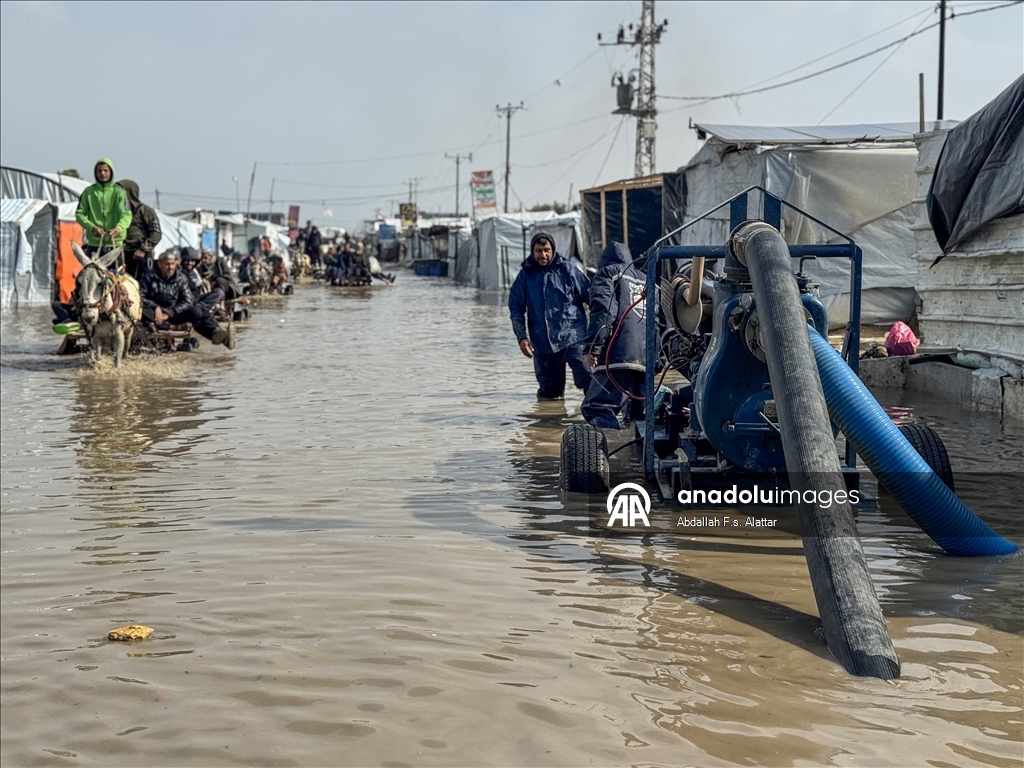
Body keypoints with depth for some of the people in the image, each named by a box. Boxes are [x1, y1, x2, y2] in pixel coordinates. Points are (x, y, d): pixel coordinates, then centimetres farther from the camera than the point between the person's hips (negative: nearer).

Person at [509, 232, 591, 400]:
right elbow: (516, 309, 10)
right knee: (550, 392, 9)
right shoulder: (525, 275, 7)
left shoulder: (568, 269, 3)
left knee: (587, 379, -18)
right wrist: (521, 337, 0)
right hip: (543, 344, 2)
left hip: (573, 337, -2)